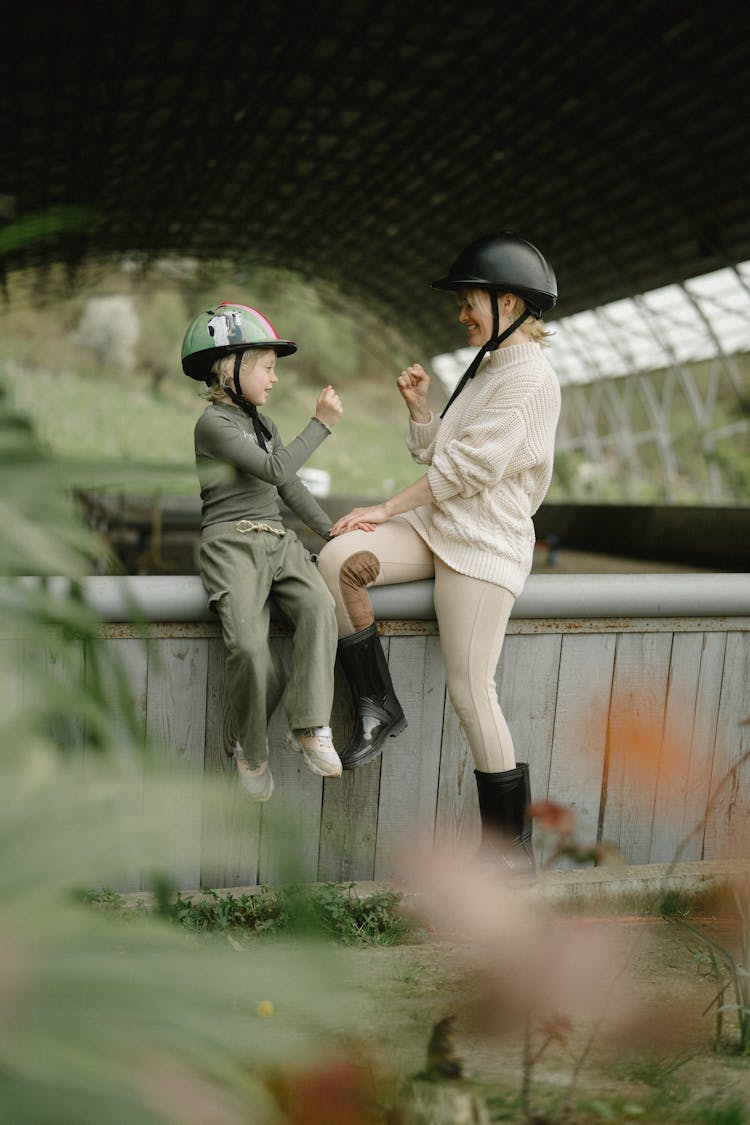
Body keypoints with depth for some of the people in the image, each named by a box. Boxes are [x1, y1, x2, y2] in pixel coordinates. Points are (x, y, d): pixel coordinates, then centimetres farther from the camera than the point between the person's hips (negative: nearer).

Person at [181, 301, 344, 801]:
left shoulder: (264, 423, 23)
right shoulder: (214, 423, -4)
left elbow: (291, 486, 22)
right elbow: (276, 469, -14)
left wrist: (330, 527, 11)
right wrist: (321, 423, -10)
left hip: (278, 539, 7)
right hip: (232, 543, -7)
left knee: (320, 606, -24)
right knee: (251, 647, -24)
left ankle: (310, 727, -20)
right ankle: (252, 751, -1)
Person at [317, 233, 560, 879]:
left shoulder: (530, 378, -11)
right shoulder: (486, 370, 19)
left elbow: (465, 469, -17)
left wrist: (386, 510, -11)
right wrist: (419, 407, 2)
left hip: (484, 543, -8)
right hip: (437, 527, 8)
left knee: (471, 692, -7)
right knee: (337, 559, -16)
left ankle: (513, 849, 9)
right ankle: (378, 704, -3)